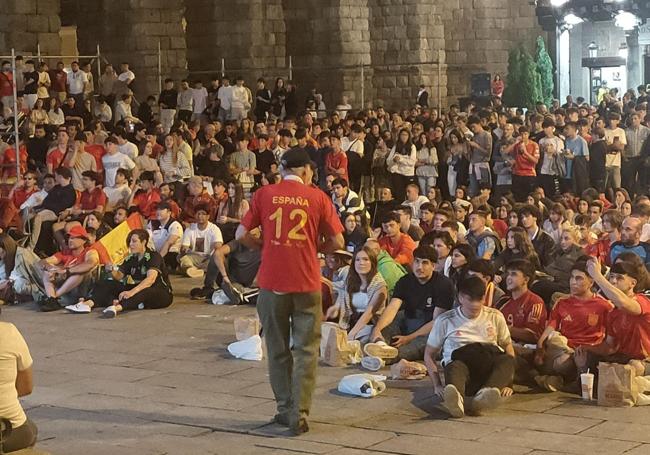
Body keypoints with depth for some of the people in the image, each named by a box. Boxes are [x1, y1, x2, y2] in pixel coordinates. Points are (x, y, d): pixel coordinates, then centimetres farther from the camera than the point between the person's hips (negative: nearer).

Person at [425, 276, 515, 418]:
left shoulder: (495, 317, 15)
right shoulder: (445, 321, 10)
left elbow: (508, 348, 18)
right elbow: (429, 355, 15)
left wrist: (507, 383, 3)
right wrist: (437, 385, 0)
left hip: (489, 371, 2)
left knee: (507, 360, -32)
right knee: (455, 367, -38)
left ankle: (484, 396, -61)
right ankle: (454, 398, -73)